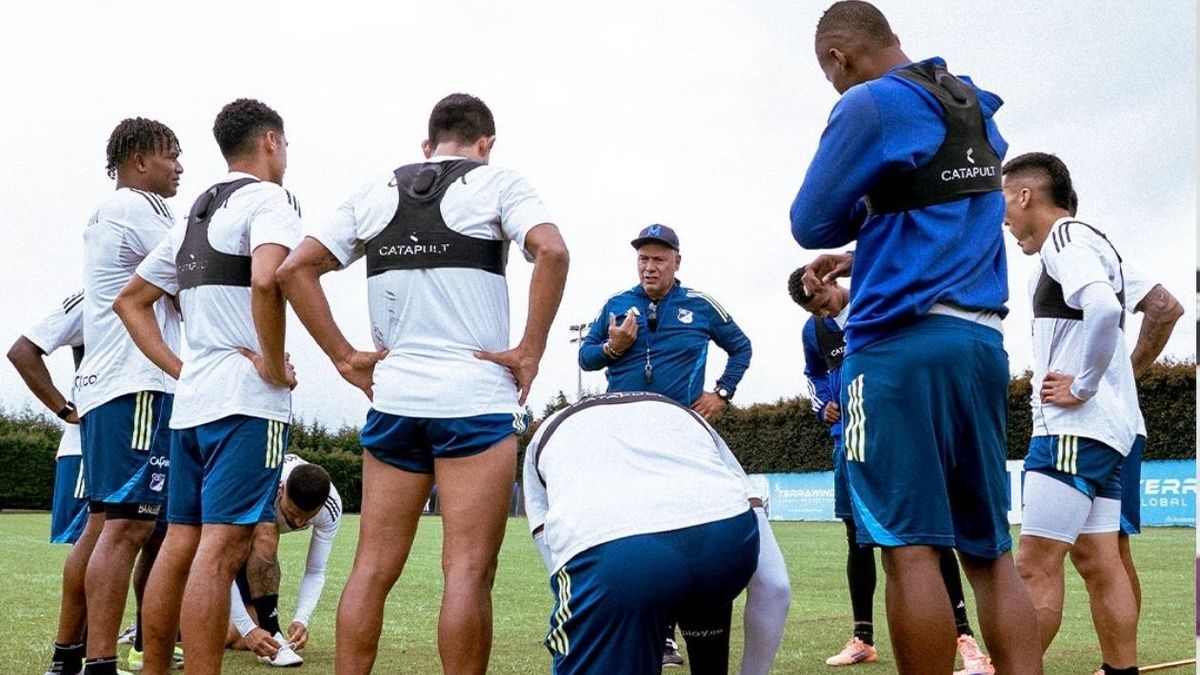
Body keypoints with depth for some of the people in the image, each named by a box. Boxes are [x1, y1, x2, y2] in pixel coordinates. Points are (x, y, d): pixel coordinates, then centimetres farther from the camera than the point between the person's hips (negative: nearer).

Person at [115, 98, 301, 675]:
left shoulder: (195, 215, 20)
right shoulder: (269, 199, -5)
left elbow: (130, 301, 24)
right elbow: (266, 280, -25)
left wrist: (180, 369, 16)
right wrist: (275, 365, -14)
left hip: (192, 399, 8)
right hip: (248, 400, -8)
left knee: (179, 545, 11)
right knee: (222, 549, -11)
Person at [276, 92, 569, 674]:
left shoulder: (376, 192, 14)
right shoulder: (496, 183, 3)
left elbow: (295, 269, 9)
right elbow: (551, 251, -16)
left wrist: (346, 358, 8)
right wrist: (530, 352, -9)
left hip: (392, 395, 4)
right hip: (476, 398, -4)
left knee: (372, 568, 9)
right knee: (468, 572, -4)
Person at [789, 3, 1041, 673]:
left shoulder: (869, 103, -5)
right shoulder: (977, 111, 19)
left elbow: (811, 224, -1)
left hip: (904, 341, -7)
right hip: (982, 341, 8)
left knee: (910, 546, -7)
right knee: (992, 552, 6)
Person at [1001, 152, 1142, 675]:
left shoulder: (1066, 238, -9)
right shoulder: (1090, 243, 21)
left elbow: (1104, 309, -28)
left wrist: (1081, 387, -19)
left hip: (1075, 426, -10)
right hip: (1107, 430, 10)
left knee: (1035, 565, -10)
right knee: (1099, 563, 8)